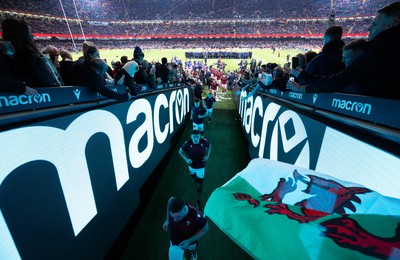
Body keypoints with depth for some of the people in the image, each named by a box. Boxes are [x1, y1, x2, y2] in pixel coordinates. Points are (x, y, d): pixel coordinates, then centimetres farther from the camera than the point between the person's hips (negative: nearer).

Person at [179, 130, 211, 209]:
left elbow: (209, 146, 2)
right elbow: (181, 151, -7)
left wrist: (207, 155, -10)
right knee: (194, 177, 32)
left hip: (201, 167, -1)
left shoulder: (204, 142, -22)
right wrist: (186, 159, -22)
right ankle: (197, 181, 70)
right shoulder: (188, 143, -24)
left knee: (199, 185, 2)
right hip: (192, 166, 2)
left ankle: (198, 201, 22)